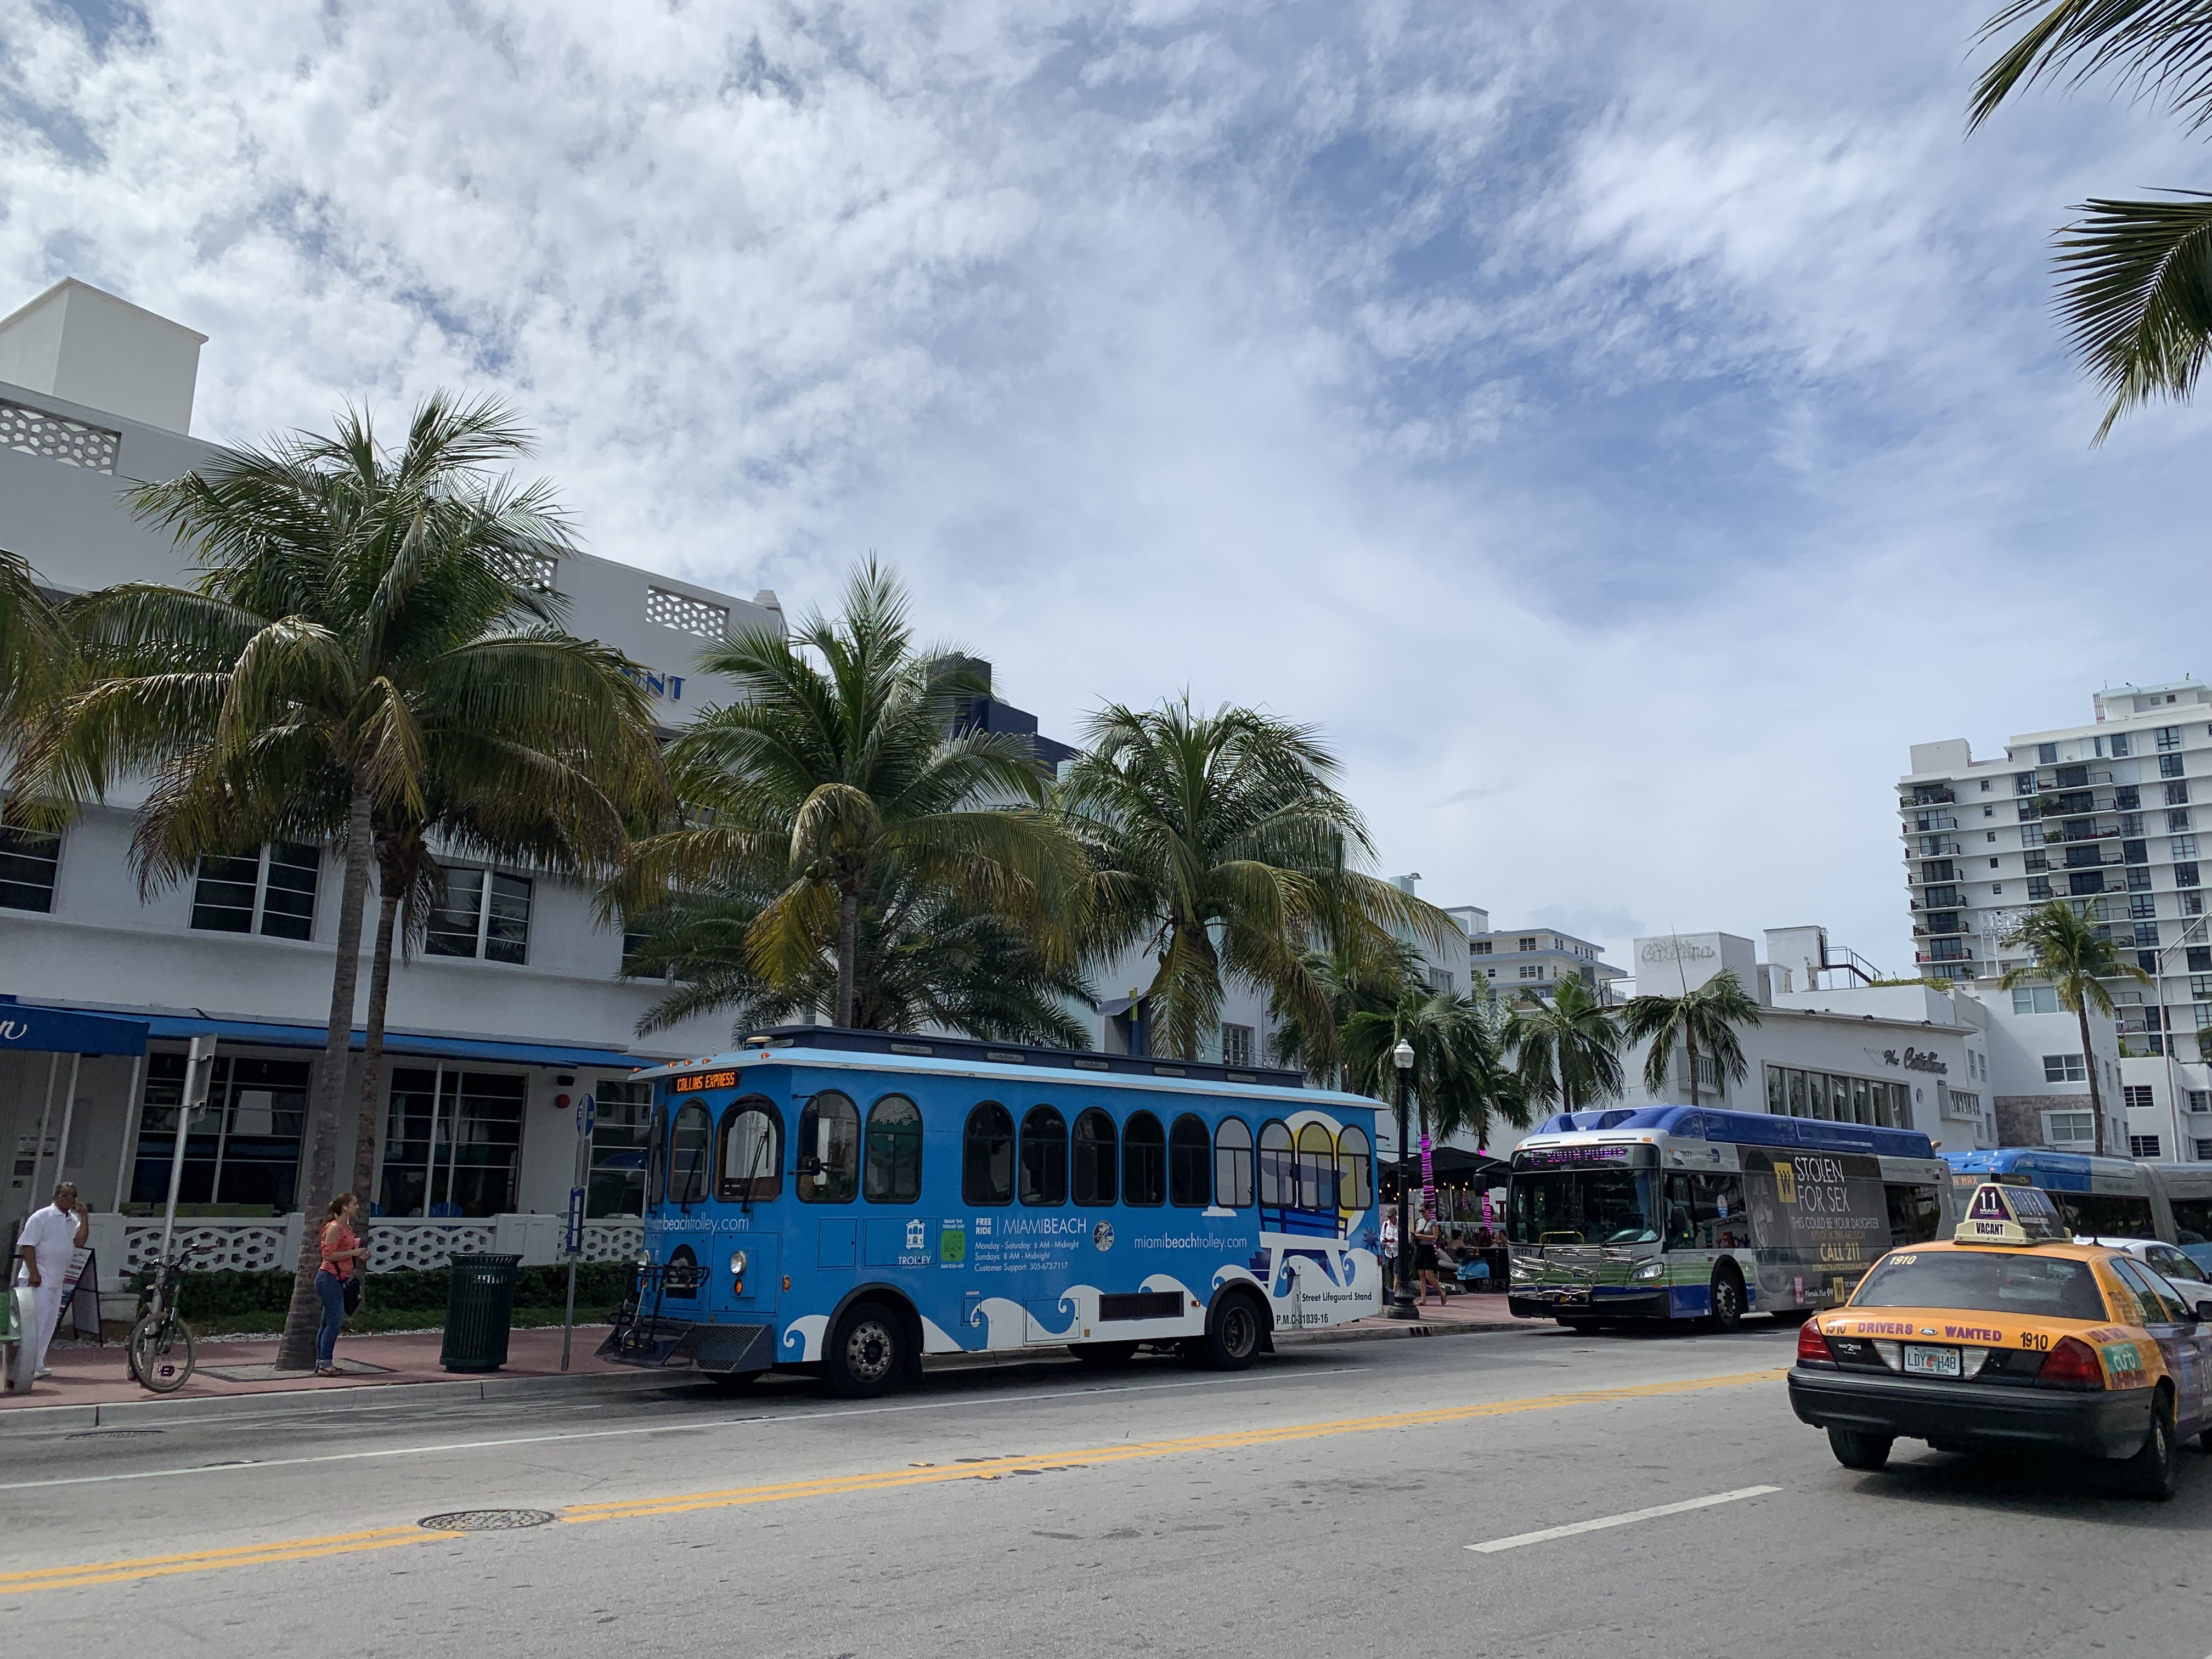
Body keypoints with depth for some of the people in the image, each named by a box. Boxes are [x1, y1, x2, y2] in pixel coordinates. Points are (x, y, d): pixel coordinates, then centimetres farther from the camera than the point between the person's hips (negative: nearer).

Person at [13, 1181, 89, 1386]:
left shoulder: (73, 1220, 12)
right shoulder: (41, 1217, -8)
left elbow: (80, 1242, -2)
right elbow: (27, 1245, -13)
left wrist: (84, 1216, -6)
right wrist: (34, 1273, -20)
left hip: (56, 1281, 8)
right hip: (37, 1280, -7)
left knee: (48, 1325, 10)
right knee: (33, 1324, -7)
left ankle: (36, 1365, 17)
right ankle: (25, 1367, -4)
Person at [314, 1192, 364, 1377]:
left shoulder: (348, 1228, 15)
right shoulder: (334, 1228, -13)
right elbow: (328, 1255, -19)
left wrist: (359, 1255, 11)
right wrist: (352, 1253, -18)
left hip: (338, 1280, 10)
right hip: (329, 1278, -10)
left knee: (328, 1322, 11)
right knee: (334, 1321, -10)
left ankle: (322, 1363, 16)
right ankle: (325, 1364, -8)